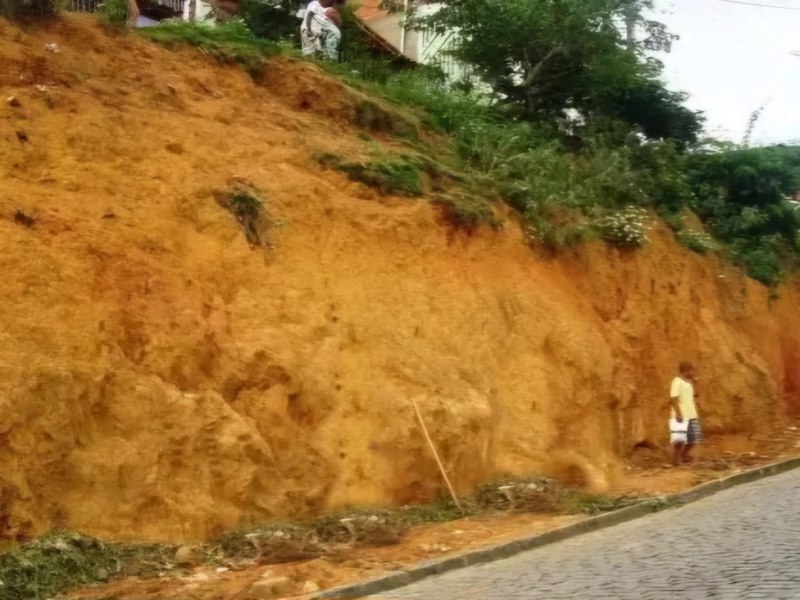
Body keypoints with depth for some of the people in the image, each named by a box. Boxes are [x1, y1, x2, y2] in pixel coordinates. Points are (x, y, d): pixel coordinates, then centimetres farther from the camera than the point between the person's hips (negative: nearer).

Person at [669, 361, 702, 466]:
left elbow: (694, 395, 20)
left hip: (691, 415, 9)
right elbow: (673, 399, -20)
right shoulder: (677, 382, -14)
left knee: (693, 437, 13)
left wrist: (694, 384, 9)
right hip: (682, 416, -9)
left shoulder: (688, 382, 14)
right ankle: (676, 459, 7)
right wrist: (678, 413, -25)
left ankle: (684, 455, 30)